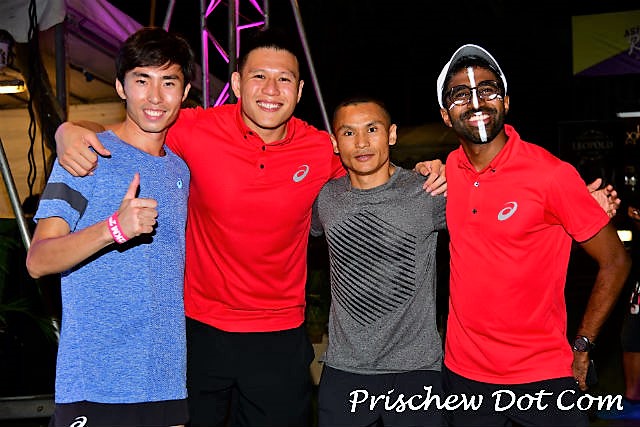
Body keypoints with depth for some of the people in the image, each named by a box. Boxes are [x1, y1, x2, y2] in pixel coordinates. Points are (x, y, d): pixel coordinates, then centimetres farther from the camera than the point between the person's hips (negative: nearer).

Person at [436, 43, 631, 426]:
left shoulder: (552, 174, -15)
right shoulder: (449, 169, -1)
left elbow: (615, 261, -8)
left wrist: (582, 348, -6)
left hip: (543, 378, -4)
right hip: (463, 371, 5)